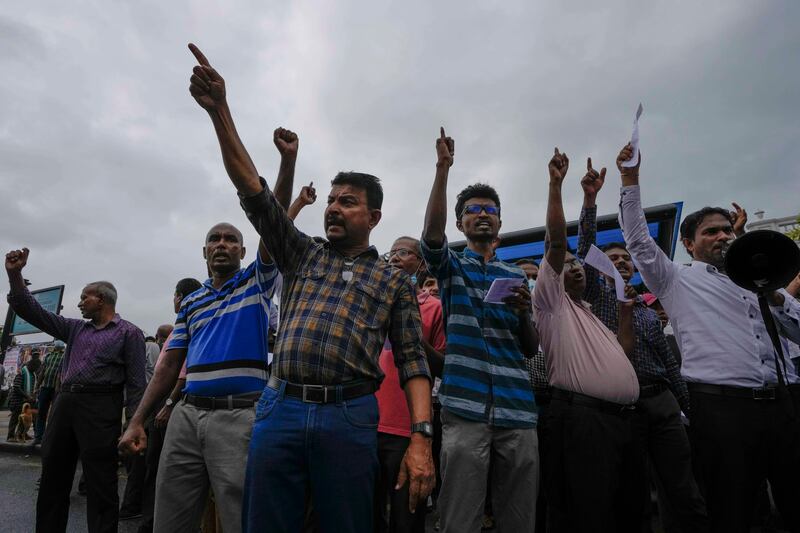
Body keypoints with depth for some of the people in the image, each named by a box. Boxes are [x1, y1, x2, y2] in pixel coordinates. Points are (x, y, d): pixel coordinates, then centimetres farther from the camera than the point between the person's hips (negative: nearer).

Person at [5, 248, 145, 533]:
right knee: (53, 479, 15)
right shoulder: (75, 329, 18)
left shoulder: (129, 332, 0)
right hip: (64, 403, 7)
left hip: (100, 407, -7)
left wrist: (134, 422, -14)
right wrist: (15, 275, 4)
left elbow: (135, 382, -6)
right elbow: (33, 311, 14)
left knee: (100, 485, 0)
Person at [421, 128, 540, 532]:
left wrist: (523, 312, -5)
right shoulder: (451, 266, 10)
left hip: (517, 409, 4)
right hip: (465, 407, -3)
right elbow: (432, 233, -14)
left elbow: (531, 350, 16)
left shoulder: (516, 275, 18)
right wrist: (443, 168, -21)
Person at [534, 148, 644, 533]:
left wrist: (626, 311, 18)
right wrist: (555, 184, -8)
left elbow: (624, 355, 23)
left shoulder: (595, 318, 29)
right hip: (580, 417, -8)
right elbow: (556, 240, -7)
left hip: (621, 418, 8)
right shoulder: (551, 302, 4)